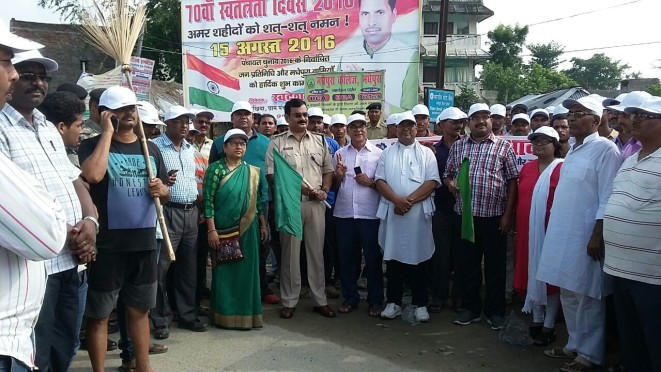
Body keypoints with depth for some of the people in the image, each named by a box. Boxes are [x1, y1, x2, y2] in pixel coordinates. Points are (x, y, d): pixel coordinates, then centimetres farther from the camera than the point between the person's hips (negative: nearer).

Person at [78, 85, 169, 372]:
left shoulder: (150, 149, 11)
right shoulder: (93, 145, -3)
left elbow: (165, 193, 18)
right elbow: (93, 175, -26)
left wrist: (161, 190, -7)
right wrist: (107, 132, -17)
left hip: (144, 241, 5)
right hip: (107, 244, -5)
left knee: (139, 308, 17)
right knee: (99, 313, 5)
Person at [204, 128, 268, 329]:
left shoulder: (253, 172, 8)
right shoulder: (215, 168, -3)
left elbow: (260, 201, 12)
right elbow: (208, 200, -8)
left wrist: (263, 225, 10)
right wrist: (212, 230, -13)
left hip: (247, 229, 3)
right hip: (222, 230, -3)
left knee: (246, 271, 8)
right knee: (224, 271, 4)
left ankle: (246, 314, 19)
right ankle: (225, 314, 16)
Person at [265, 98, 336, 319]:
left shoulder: (320, 141, 11)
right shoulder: (277, 142, 2)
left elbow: (328, 170, 12)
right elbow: (271, 175, -6)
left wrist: (324, 190, -5)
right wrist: (297, 186, -14)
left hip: (315, 203, 3)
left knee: (316, 251, 8)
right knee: (290, 252, 5)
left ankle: (320, 300, 18)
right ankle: (289, 301, 16)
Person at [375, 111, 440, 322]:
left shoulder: (426, 153, 7)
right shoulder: (387, 153, 11)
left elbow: (432, 182, -4)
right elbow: (380, 181, 1)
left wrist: (410, 200, -15)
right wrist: (397, 200, -14)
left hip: (418, 213, -1)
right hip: (392, 212, 2)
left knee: (418, 258, 5)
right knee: (393, 258, 7)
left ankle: (420, 304, 16)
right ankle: (393, 302, 18)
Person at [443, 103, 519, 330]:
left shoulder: (504, 146, 1)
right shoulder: (458, 146, 9)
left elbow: (512, 181, -1)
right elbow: (447, 174, 15)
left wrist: (508, 214, -7)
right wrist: (450, 183, -9)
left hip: (494, 215, -3)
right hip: (465, 214, 3)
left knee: (495, 265, 6)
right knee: (467, 263, 10)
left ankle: (495, 311, 20)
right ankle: (470, 307, 24)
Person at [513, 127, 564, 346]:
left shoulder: (563, 168, -10)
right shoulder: (527, 168, 11)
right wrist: (517, 228, 12)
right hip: (528, 231, 6)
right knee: (532, 274, 13)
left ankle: (549, 326, 17)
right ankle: (536, 321, 27)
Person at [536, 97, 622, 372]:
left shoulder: (605, 149, -11)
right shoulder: (573, 149, 14)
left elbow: (607, 198, -16)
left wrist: (597, 236, -19)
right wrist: (554, 229, 16)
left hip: (586, 235, -8)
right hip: (563, 233, 8)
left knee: (587, 297, 2)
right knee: (568, 293, 15)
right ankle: (575, 344, 28)